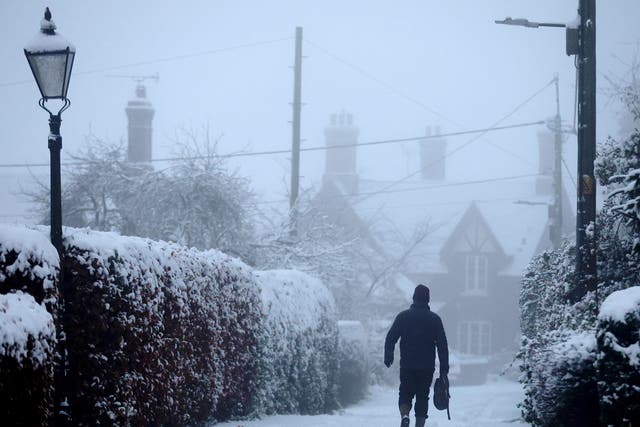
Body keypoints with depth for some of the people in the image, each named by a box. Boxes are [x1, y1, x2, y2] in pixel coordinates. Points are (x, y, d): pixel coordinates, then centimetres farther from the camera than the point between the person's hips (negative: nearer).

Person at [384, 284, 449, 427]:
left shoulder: (403, 316, 1)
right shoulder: (435, 319, 1)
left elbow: (390, 338, -1)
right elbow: (442, 345, 0)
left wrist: (388, 357, 10)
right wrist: (444, 368, 2)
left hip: (407, 365, 0)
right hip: (427, 367, 0)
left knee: (405, 393, 9)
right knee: (422, 396, 9)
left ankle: (405, 415, -18)